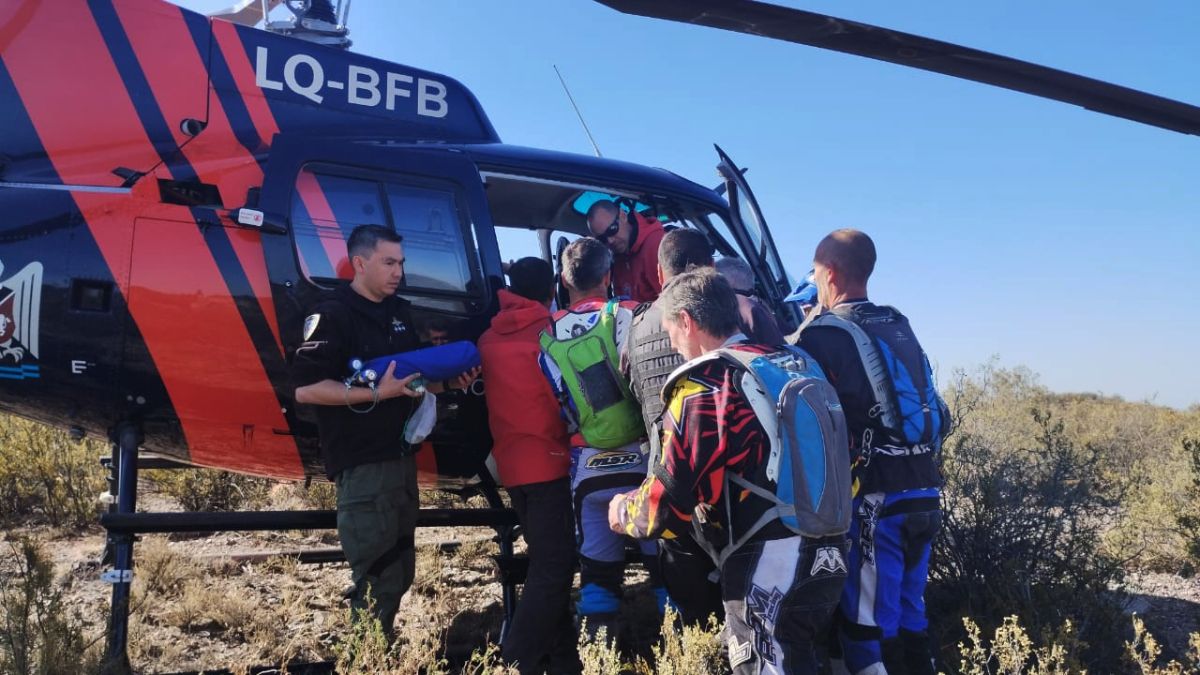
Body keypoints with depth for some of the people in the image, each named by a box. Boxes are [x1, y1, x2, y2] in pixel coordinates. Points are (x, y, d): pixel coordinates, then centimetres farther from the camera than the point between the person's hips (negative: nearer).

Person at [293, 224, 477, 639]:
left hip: (402, 456, 9)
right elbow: (305, 389, -20)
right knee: (378, 578, -4)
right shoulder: (333, 314, -12)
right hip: (362, 464, -9)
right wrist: (377, 393, -25)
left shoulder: (399, 311, 13)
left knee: (400, 569, 18)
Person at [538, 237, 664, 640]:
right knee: (664, 559, 8)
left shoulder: (547, 337, 3)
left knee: (596, 567, 12)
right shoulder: (627, 315, -8)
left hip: (588, 468, 3)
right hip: (642, 461, -3)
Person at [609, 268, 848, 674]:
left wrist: (623, 512, 8)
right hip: (829, 556, 8)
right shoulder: (798, 365, 10)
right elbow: (843, 453, 16)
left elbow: (666, 502, -12)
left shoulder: (704, 385, -12)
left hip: (768, 567, -8)